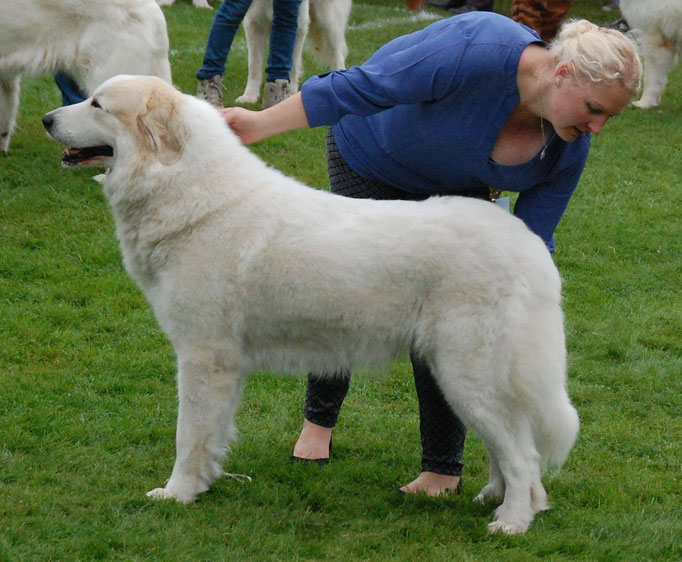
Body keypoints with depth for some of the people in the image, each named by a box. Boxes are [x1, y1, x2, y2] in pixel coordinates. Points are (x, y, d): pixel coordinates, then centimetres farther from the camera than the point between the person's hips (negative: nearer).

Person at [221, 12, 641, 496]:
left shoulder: (569, 148, -22)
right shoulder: (476, 52, -41)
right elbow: (361, 87, -37)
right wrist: (264, 123, -36)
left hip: (455, 185, 4)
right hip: (370, 157, -3)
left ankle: (444, 467, 3)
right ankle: (319, 419, 28)